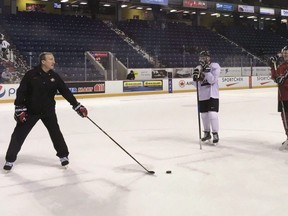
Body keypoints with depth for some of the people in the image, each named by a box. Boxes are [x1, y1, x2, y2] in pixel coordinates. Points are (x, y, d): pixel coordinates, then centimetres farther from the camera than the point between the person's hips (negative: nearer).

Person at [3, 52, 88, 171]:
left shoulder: (54, 76, -2)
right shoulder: (31, 74, -13)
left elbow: (65, 92, -2)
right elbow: (21, 92, -11)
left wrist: (77, 106, -6)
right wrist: (19, 108, -16)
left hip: (48, 111, 3)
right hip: (30, 111, -2)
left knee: (56, 133, 5)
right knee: (18, 134, 0)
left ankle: (63, 155, 22)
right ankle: (10, 160, 12)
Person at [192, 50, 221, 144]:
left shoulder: (215, 66, -7)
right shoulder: (198, 68, 7)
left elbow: (212, 80, -18)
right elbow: (196, 84, 6)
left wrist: (207, 71, -26)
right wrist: (195, 78, -14)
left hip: (212, 94, -5)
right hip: (202, 95, 5)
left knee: (212, 114, -13)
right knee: (204, 115, 11)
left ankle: (215, 134, 0)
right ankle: (207, 133, 28)